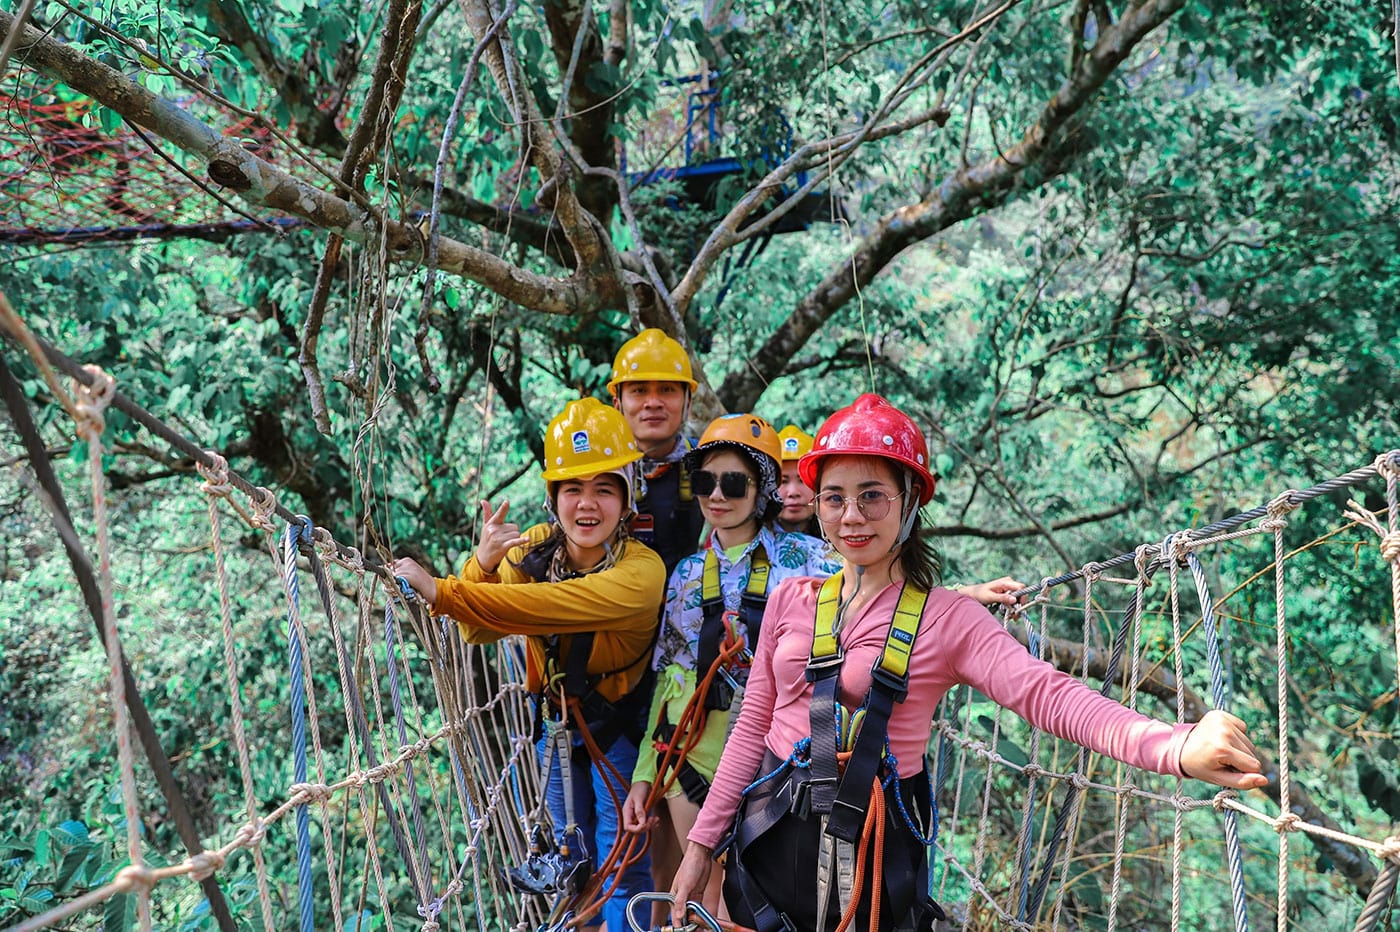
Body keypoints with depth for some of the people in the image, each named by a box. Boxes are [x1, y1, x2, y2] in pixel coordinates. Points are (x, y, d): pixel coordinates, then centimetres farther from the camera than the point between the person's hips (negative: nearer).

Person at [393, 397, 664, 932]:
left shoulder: (641, 571, -30)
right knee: (574, 858, 18)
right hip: (556, 721, 5)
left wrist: (440, 592, -43)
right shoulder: (535, 547, -12)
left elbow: (541, 607, -42)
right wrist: (482, 563, -30)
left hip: (618, 727, -5)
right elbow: (477, 631, -12)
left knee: (622, 867, -3)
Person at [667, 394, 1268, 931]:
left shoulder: (948, 620, -7)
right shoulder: (790, 600, 3)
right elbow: (753, 727, 8)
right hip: (771, 841, 3)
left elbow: (1045, 693, -22)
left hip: (874, 853, -3)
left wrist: (1176, 748, -39)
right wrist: (700, 845, 7)